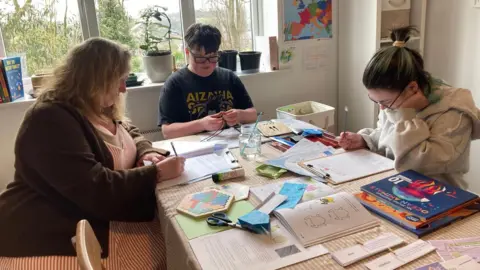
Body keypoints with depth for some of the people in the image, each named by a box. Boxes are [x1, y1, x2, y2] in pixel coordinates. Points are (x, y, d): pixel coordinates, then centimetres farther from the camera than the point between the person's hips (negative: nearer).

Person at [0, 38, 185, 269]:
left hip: (97, 219, 9)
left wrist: (145, 153, -2)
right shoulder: (51, 120, -22)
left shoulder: (100, 108, 9)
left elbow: (130, 133, 21)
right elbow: (96, 190, -29)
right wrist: (156, 173, -22)